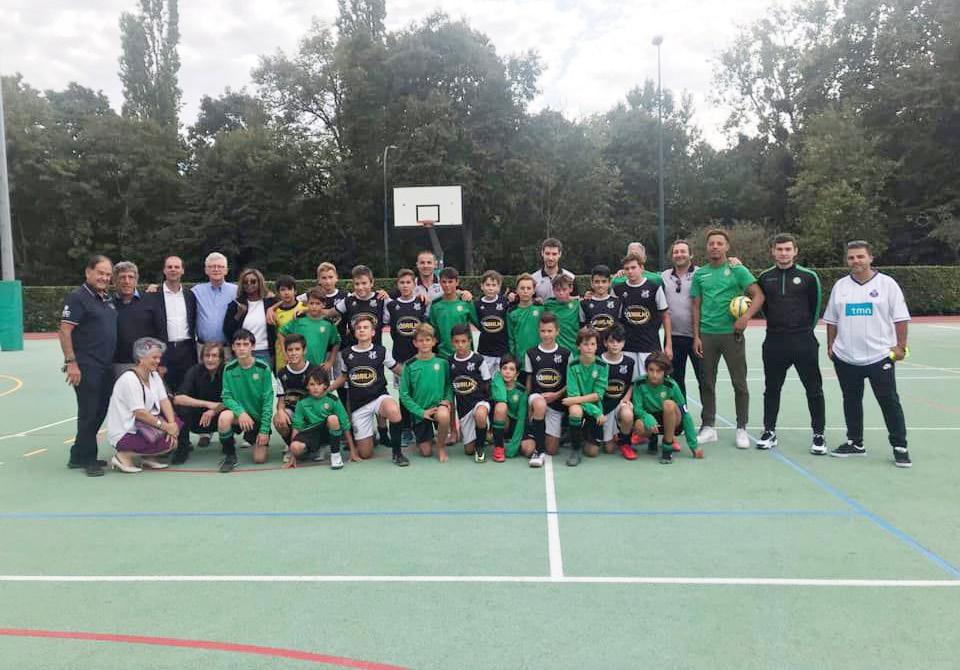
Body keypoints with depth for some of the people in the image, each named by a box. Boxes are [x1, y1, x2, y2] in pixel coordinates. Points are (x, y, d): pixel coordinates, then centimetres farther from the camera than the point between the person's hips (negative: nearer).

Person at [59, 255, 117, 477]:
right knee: (89, 413, -2)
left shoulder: (108, 298, 15)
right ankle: (87, 459, 10)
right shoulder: (77, 298, -9)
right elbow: (64, 331, -13)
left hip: (106, 366, 8)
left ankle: (79, 456, 25)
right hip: (86, 367, -8)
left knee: (100, 412, 13)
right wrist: (71, 362, -18)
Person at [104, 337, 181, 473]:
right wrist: (166, 426, -21)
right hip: (124, 434, -9)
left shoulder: (154, 375, 8)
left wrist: (172, 424, -16)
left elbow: (164, 401, 0)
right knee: (169, 442, -19)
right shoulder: (129, 379, -19)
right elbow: (140, 413, -23)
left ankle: (148, 456, 6)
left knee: (177, 422, -6)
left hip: (140, 425, 9)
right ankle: (124, 455, -6)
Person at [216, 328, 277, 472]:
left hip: (258, 417, -1)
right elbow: (227, 397, -8)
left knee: (260, 459, -8)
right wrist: (240, 412, -29)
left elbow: (268, 400, -12)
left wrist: (264, 430, -14)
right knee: (224, 417, -34)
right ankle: (230, 456, -9)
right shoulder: (229, 369, -7)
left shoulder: (263, 368, -13)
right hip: (239, 414, 1)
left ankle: (251, 438, 28)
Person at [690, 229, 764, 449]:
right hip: (706, 335, 3)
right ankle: (708, 427, 19)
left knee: (739, 383, 3)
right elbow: (696, 307, 10)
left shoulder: (737, 270, 0)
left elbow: (758, 295, -6)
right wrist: (696, 336, 3)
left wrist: (746, 317, -21)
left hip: (732, 333, -3)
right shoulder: (700, 274, 9)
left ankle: (741, 429, 14)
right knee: (706, 383, 8)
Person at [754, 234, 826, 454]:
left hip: (804, 342, -2)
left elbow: (816, 306, 7)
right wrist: (776, 324, 11)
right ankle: (769, 431, 21)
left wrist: (805, 328, 11)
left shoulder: (808, 276, -1)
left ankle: (818, 434, 13)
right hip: (774, 342, 2)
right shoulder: (765, 277, 5)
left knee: (814, 388, 2)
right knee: (771, 388, 9)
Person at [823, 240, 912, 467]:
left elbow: (901, 318, -3)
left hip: (880, 356, -4)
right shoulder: (840, 285, 8)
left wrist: (901, 346, -7)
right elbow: (832, 320, 13)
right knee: (851, 401, 12)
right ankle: (855, 443, 24)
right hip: (845, 358, 4)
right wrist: (830, 345, 10)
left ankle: (900, 447, 9)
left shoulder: (887, 283, -3)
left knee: (890, 402, 0)